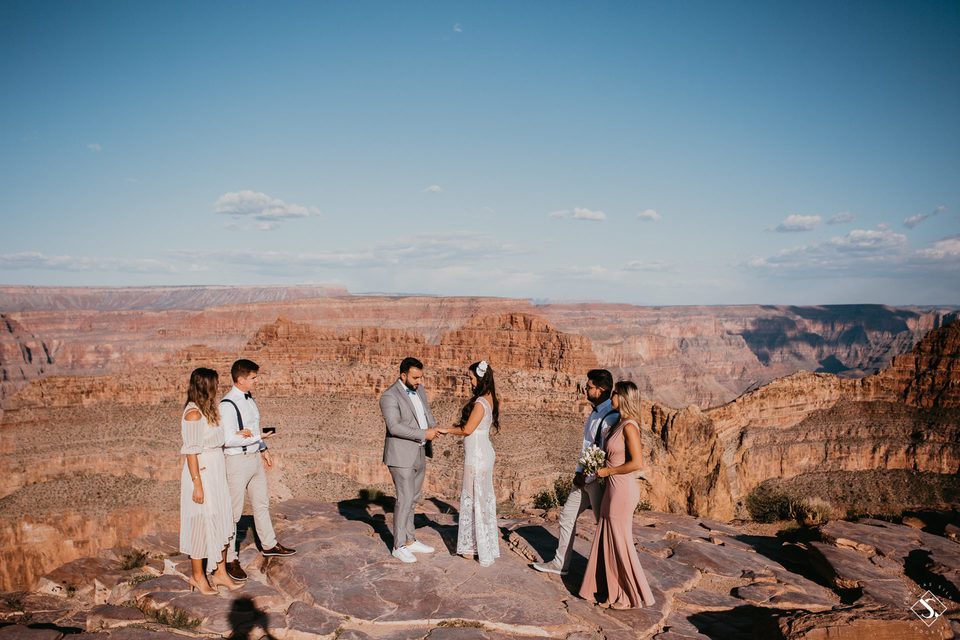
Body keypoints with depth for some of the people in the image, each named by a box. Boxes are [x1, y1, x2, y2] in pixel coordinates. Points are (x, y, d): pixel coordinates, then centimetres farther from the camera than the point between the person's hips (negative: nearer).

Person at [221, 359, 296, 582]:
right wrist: (257, 438, -22)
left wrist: (263, 449, 20)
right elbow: (228, 439, -23)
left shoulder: (248, 398, 8)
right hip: (237, 461, -9)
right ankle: (230, 559, 13)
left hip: (255, 457, 9)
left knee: (262, 503, 20)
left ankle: (269, 544, 36)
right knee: (233, 511, 0)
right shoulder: (228, 404, -20)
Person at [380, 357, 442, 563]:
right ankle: (399, 547, 9)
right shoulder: (390, 396, -17)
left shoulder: (419, 390, 8)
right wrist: (424, 434, -25)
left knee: (413, 499, 15)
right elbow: (394, 426, -26)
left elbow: (427, 411, 19)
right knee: (404, 500, -4)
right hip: (401, 455, -8)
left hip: (419, 454, 8)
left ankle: (410, 541, 26)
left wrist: (433, 427, -2)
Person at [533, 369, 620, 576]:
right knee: (567, 515, 15)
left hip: (599, 480, -10)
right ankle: (560, 563, 27)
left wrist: (588, 479, -13)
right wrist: (579, 471, 8)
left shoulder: (611, 417, -20)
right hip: (585, 478, 10)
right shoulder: (594, 412, 11)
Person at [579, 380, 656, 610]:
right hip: (613, 488, 9)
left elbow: (637, 463, -23)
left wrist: (608, 471, -15)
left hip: (623, 489, -9)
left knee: (620, 543, 2)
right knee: (608, 541, 14)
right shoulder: (620, 424, 10)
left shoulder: (629, 427, -18)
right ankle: (613, 592, 25)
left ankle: (634, 596, 17)